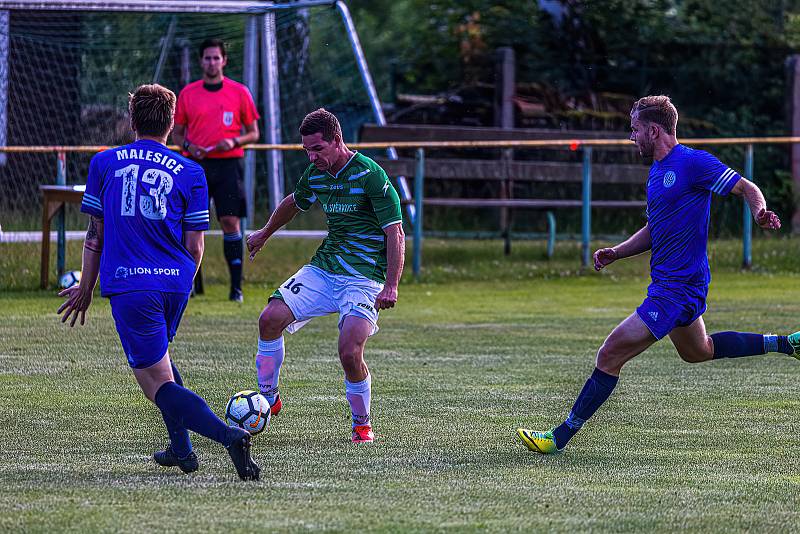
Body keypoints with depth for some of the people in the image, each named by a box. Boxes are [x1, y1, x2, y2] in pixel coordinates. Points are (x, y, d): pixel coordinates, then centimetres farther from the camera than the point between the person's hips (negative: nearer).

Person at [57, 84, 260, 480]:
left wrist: (86, 289, 18)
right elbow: (195, 247, 5)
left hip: (128, 284, -3)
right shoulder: (190, 173, 5)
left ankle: (229, 435, -27)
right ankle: (181, 449, 28)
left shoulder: (103, 163, 5)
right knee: (159, 357, 31)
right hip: (175, 284, 3)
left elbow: (95, 234, 8)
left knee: (158, 384, -5)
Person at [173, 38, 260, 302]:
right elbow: (177, 133, 15)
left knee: (231, 222, -8)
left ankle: (236, 286, -6)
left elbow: (253, 133, 9)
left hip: (228, 164, -1)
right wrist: (187, 146, -6)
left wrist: (234, 142, -10)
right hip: (196, 164, 1)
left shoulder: (239, 92, 5)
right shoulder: (187, 93, 9)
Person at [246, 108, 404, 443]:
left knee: (350, 353, -21)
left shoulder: (370, 175, -16)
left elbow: (395, 233, -17)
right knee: (270, 319, -10)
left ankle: (362, 424, 5)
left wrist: (391, 286, -25)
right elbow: (294, 203, 30)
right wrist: (264, 234, 44)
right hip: (323, 268, 7)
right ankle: (268, 400, 8)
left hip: (364, 277, -7)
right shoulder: (315, 175, 6)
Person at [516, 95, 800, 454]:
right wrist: (616, 253, 7)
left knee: (610, 356, -11)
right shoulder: (657, 171, 12)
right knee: (697, 351, 32)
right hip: (670, 285, 11)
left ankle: (561, 437, -6)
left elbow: (747, 188, -14)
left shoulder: (693, 163, -16)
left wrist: (761, 214, -35)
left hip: (677, 288, -11)